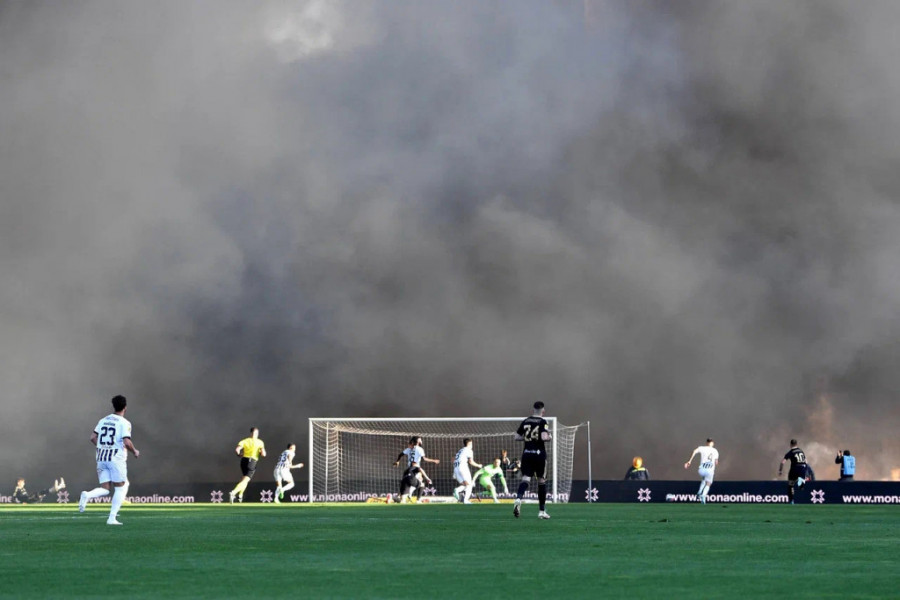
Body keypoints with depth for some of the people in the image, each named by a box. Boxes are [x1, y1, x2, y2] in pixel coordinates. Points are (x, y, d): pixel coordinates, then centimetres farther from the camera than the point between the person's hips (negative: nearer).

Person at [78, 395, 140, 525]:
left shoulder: (103, 420, 11)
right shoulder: (124, 423, -7)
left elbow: (93, 438, 10)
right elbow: (127, 442, -17)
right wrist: (135, 451, 2)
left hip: (101, 458, 5)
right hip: (117, 459, -5)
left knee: (104, 489, 9)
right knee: (120, 488, 7)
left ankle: (87, 495, -22)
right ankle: (112, 518, 0)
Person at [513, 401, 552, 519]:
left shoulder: (525, 422, 8)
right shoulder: (543, 422, -7)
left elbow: (517, 437, 10)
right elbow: (544, 437, -19)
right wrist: (550, 437, 2)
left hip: (526, 453, 3)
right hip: (539, 454, -3)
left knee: (525, 478, -3)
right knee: (542, 481, 9)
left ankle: (518, 499, -34)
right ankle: (541, 511, 14)